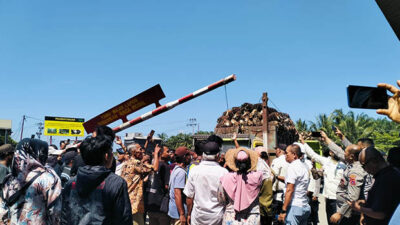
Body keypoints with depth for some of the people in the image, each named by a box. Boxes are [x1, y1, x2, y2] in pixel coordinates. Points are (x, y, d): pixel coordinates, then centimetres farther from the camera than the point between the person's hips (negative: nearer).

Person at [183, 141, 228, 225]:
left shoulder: (194, 170, -9)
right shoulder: (224, 172, -12)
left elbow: (189, 197, -4)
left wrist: (189, 214, 11)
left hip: (198, 218, 1)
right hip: (217, 218, 0)